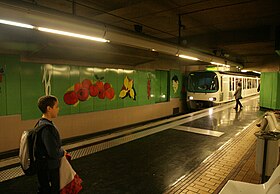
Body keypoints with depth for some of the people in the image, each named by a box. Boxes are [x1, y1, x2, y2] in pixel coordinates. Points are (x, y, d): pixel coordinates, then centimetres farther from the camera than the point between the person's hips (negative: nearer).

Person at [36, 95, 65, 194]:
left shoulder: (40, 123, 1)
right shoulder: (47, 128, -30)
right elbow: (54, 153, -30)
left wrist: (60, 151, 6)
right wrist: (63, 152, -11)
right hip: (49, 169, -9)